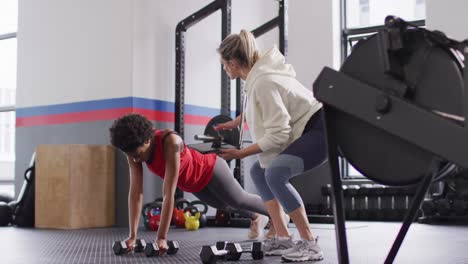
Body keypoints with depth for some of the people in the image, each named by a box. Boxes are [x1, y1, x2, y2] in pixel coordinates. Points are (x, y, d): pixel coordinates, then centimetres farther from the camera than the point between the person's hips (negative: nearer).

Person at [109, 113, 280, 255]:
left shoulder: (170, 142, -44)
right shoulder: (135, 149, -26)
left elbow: (169, 193, -46)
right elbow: (135, 193, -24)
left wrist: (162, 238, -46)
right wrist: (132, 236, -28)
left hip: (210, 170, -7)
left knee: (239, 200, 15)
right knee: (224, 205, 29)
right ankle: (256, 217, 59)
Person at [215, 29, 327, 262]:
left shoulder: (263, 82, -25)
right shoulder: (257, 74, 3)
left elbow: (277, 135, -26)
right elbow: (257, 106, 26)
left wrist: (241, 153, -17)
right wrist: (233, 123, 30)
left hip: (320, 129, -11)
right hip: (304, 130, 11)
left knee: (274, 173, -28)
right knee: (259, 171, 11)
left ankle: (309, 244, -20)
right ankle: (283, 239, 6)